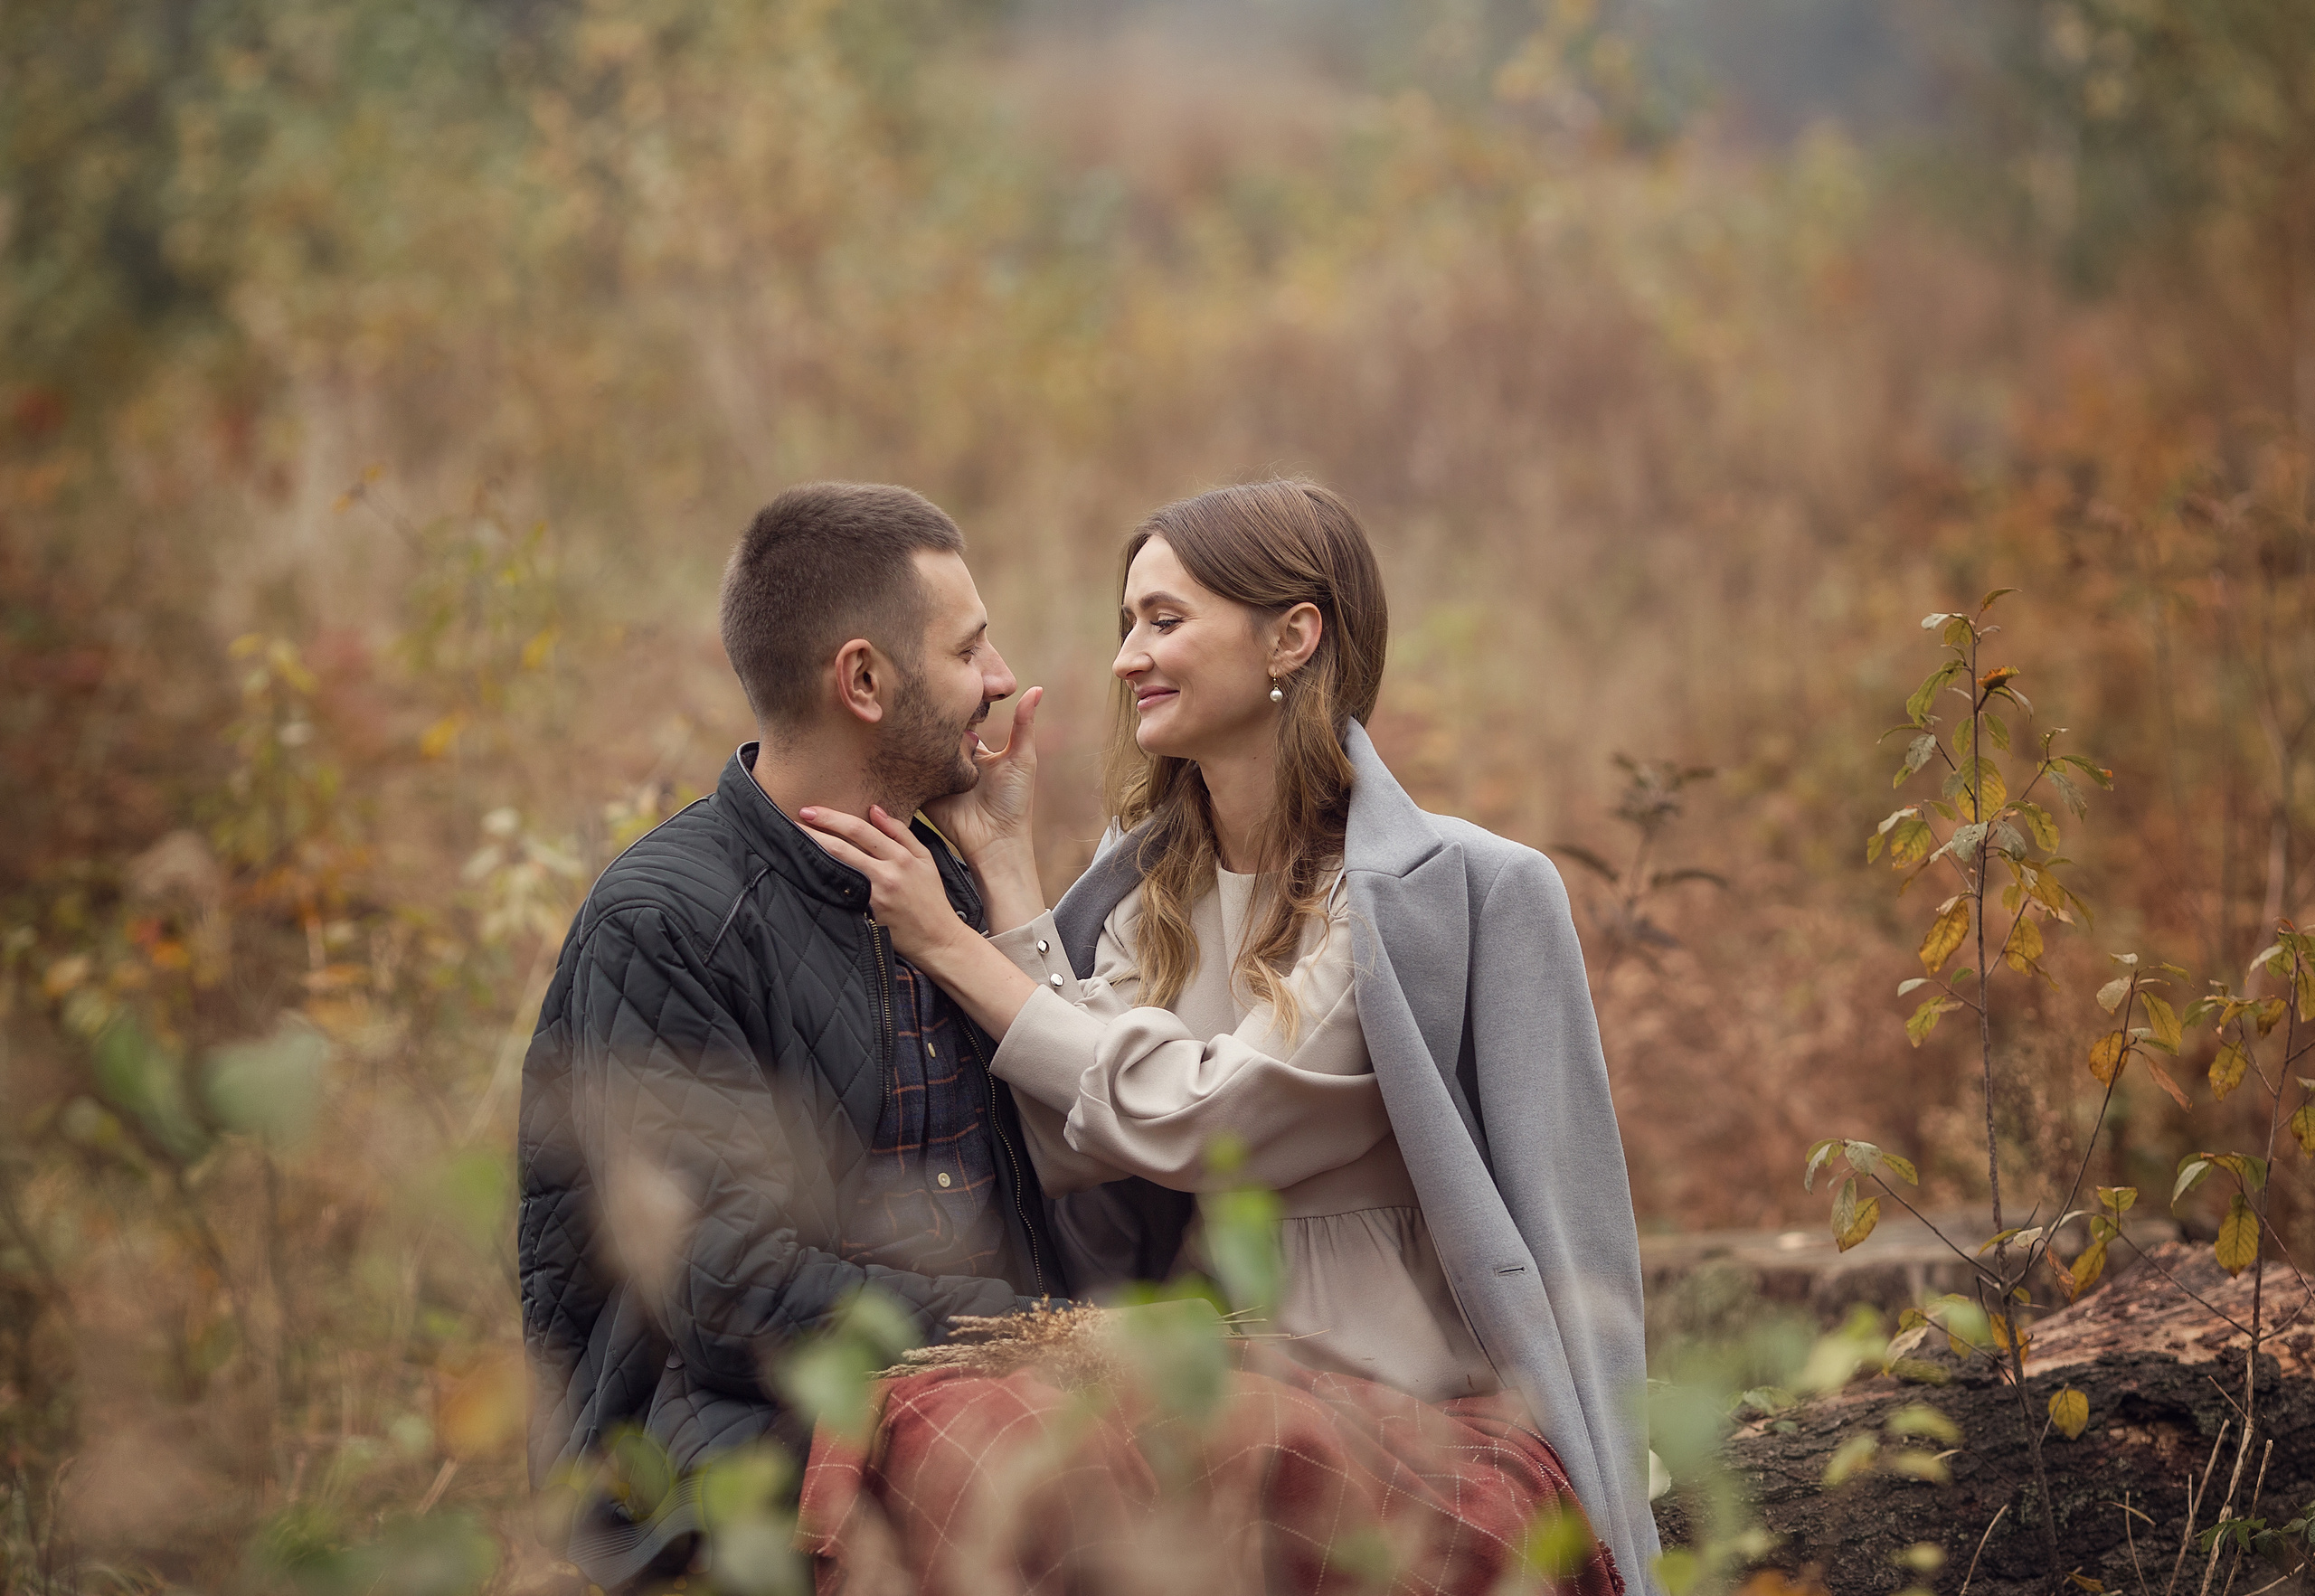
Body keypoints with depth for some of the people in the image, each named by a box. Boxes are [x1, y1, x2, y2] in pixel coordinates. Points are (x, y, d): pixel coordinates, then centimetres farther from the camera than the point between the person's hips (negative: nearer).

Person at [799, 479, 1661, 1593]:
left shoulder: (1452, 892, -9)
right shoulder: (1149, 887, 12)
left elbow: (1200, 1122, -14)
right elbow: (1070, 1151, -2)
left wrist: (947, 947, -9)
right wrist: (1000, 855, 3)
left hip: (1436, 1420, -5)